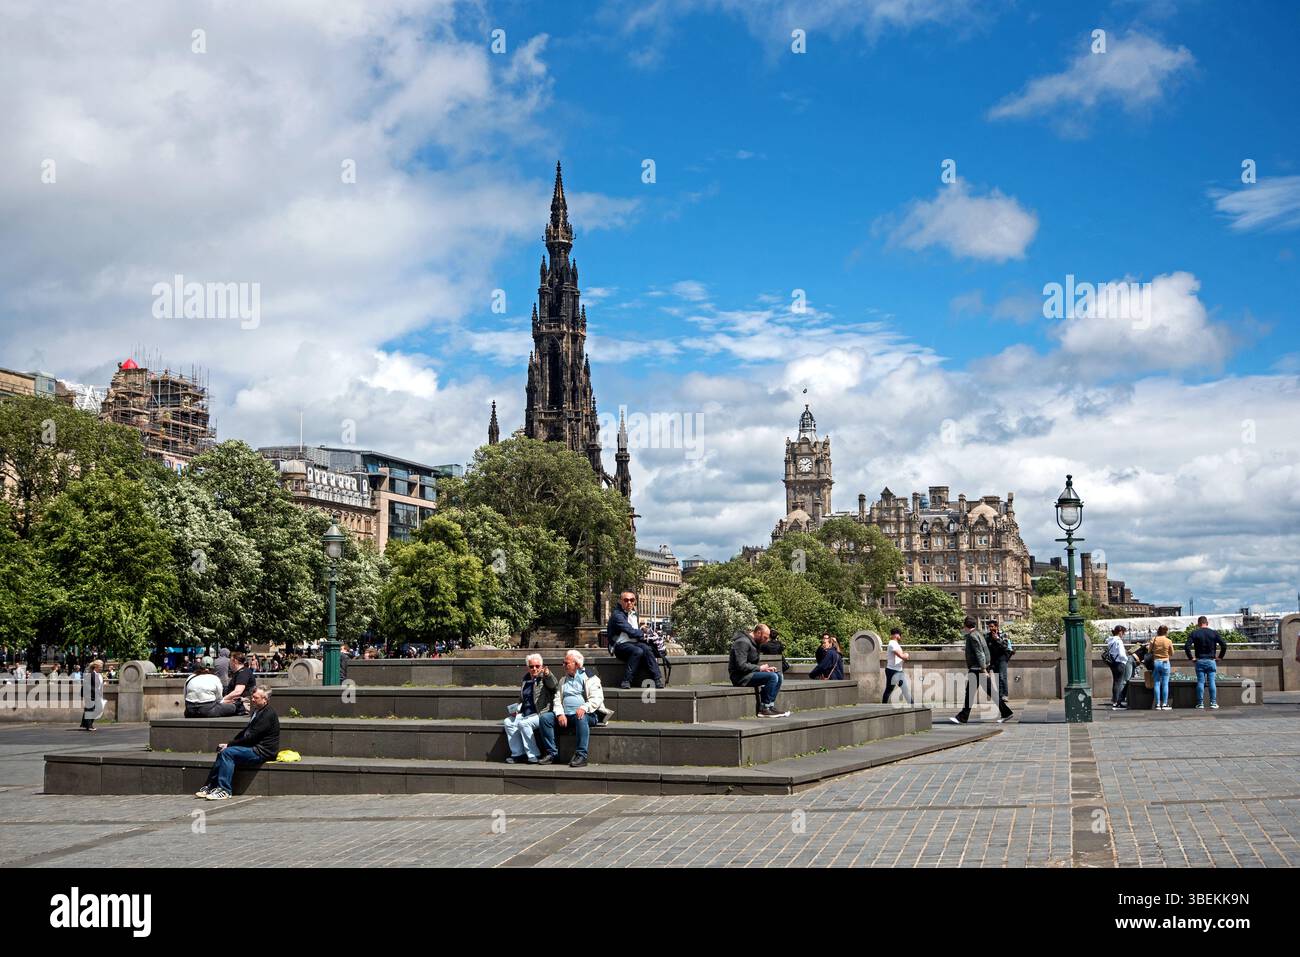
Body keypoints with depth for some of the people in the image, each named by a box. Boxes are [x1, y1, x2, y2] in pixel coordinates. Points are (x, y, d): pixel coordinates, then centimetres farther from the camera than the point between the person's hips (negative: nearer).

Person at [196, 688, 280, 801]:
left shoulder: (268, 714, -16)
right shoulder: (258, 711, 17)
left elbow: (251, 737, -19)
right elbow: (245, 731, 18)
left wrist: (229, 745, -14)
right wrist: (230, 743, 3)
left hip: (262, 752, -10)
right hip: (255, 748, 10)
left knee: (228, 752, -21)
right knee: (223, 752, 1)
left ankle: (224, 791, -21)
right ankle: (211, 786, 1)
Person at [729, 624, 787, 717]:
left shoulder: (754, 643, 17)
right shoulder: (743, 642, -16)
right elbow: (741, 666, -24)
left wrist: (766, 668, 4)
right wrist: (759, 668, -14)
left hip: (750, 673, 10)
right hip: (740, 677, -10)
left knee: (778, 675, 2)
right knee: (772, 677, -23)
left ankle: (770, 706, -3)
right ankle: (764, 709, -19)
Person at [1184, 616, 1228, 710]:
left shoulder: (1194, 634, 0)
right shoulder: (1214, 633, 2)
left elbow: (1187, 646, -12)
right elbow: (1224, 645, -5)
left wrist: (1191, 658, -3)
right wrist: (1220, 657, 4)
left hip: (1199, 661, 0)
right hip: (1211, 661, 0)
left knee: (1200, 682, 2)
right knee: (1212, 682, 3)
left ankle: (1200, 703, 3)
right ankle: (1213, 703, 3)